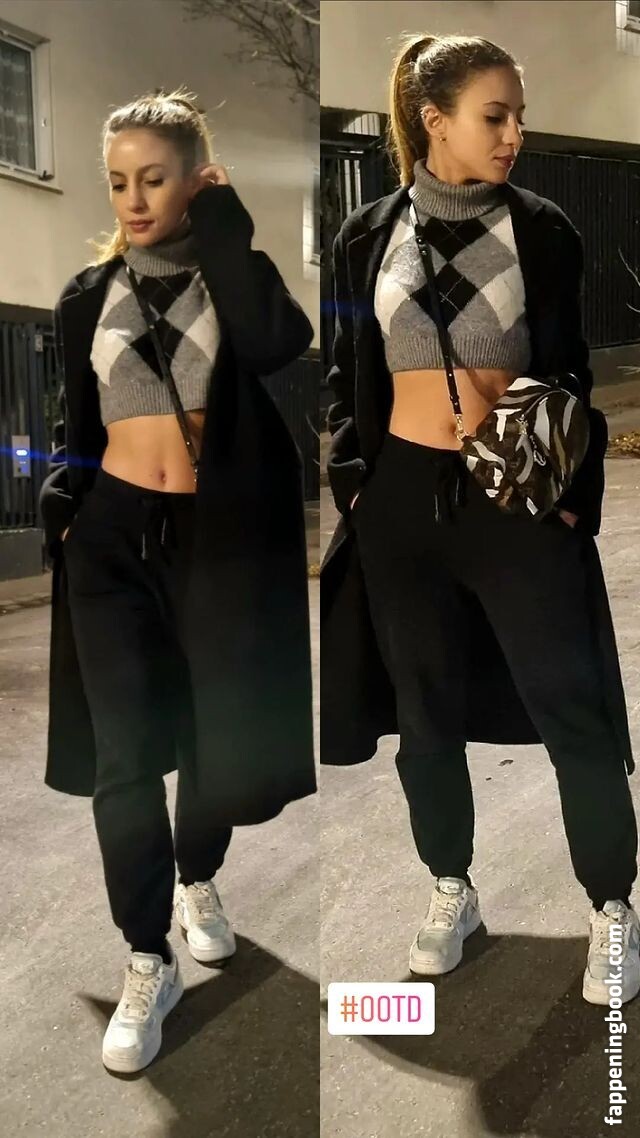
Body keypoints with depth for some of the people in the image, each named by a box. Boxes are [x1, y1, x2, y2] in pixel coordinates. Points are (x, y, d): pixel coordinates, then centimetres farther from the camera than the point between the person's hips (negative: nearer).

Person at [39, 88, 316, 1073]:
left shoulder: (239, 275, 2)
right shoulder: (89, 296, 9)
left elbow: (276, 346, -22)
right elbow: (79, 423, 15)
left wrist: (223, 226, -13)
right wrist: (61, 491, -3)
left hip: (223, 539, -1)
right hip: (114, 535, 2)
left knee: (226, 740, 9)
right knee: (122, 754, -3)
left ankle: (198, 880, 40)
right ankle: (149, 967, 12)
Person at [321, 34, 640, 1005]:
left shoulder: (543, 231, 2)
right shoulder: (367, 238, 5)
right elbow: (347, 377, 9)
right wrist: (354, 483, 0)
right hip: (403, 498, 2)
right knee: (425, 708, 11)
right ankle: (452, 888, 32)